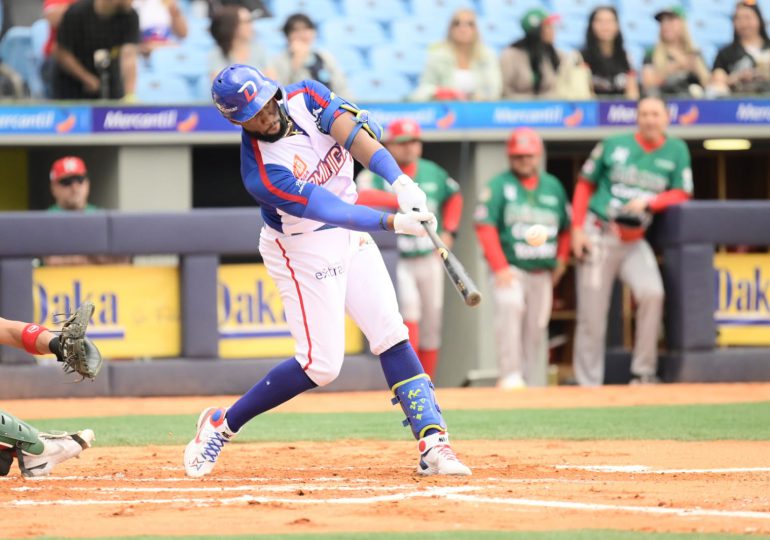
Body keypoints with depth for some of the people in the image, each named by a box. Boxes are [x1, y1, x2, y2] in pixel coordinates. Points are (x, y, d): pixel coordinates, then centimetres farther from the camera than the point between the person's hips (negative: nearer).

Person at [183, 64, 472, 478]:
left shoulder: (305, 98, -11)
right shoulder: (262, 174, -28)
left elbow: (352, 133, -24)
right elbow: (328, 210, -32)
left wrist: (400, 182, -37)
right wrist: (393, 223, -40)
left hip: (351, 236, 6)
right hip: (302, 251, -6)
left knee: (391, 335, -4)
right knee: (321, 364, -8)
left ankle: (433, 443, -7)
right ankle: (222, 425, 7)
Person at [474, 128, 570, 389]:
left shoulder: (553, 186, 12)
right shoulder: (498, 185, -2)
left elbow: (565, 227, 21)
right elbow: (485, 227, -9)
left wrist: (561, 260, 10)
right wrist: (500, 267, -17)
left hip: (542, 272, 5)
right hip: (509, 268, -5)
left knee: (536, 329, 6)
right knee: (510, 307, -29)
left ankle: (534, 384, 14)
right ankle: (510, 376, -31)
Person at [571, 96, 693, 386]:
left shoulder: (676, 151, 4)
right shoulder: (614, 145, 1)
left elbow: (681, 195, 1)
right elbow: (584, 185, 7)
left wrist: (647, 202, -16)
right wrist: (577, 229, -2)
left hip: (635, 241, 1)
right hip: (599, 237, -1)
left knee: (652, 292, -25)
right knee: (592, 316, -3)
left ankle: (643, 373, -13)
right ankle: (588, 387, 6)